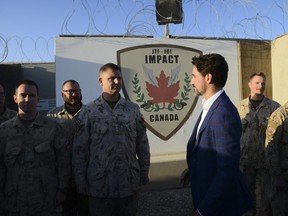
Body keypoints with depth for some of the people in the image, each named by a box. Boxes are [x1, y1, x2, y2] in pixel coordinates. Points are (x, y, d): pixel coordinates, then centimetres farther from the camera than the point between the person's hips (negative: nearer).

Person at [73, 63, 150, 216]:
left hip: (129, 181, 2)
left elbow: (142, 144, 5)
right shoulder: (89, 111, -6)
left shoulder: (133, 109, 1)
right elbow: (80, 149, -4)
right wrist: (80, 180, -4)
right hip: (99, 182, -2)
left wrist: (144, 172, 5)